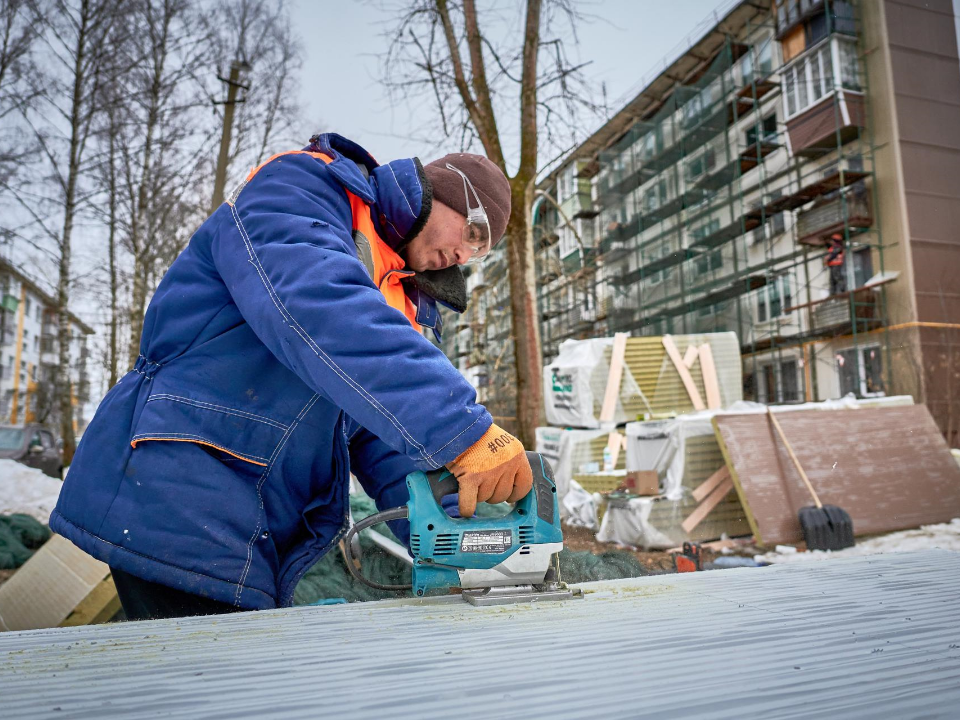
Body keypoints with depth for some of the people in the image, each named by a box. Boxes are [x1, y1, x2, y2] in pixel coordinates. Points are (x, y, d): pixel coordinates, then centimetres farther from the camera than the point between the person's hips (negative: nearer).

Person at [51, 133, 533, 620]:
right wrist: (462, 431, -35)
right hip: (177, 502, -8)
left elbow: (379, 435, 10)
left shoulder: (401, 307, 19)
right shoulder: (296, 189, -6)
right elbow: (318, 307, -29)